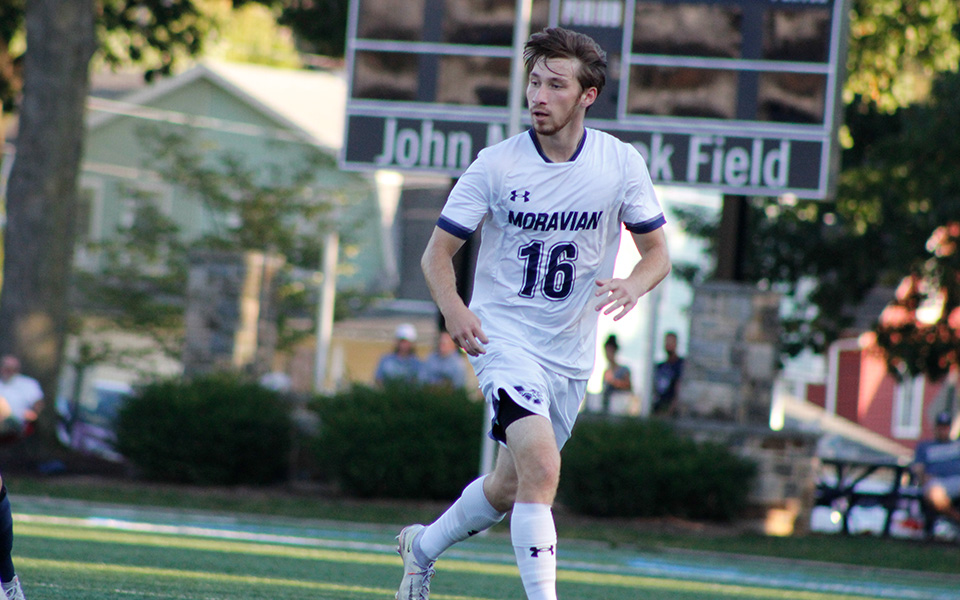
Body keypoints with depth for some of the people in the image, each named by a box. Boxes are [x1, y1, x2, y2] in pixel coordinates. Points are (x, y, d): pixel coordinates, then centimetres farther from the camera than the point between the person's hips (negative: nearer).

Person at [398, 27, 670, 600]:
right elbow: (438, 253, -3)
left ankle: (424, 546, 43)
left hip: (573, 353, 4)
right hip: (504, 335, -4)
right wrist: (454, 309, -22)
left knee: (509, 488, 17)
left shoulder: (622, 163, -5)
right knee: (541, 468, -26)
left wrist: (634, 284, -20)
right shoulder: (496, 164, -10)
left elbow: (658, 252, 2)